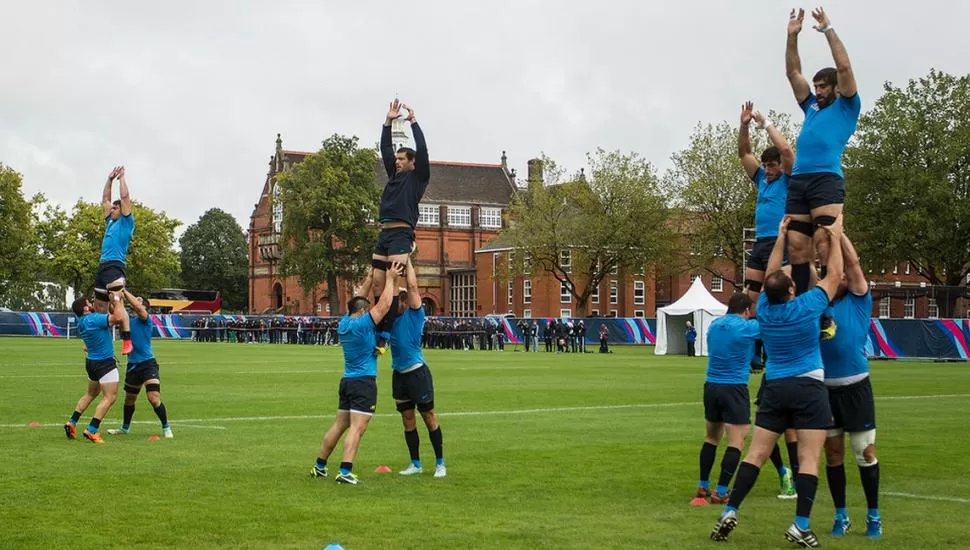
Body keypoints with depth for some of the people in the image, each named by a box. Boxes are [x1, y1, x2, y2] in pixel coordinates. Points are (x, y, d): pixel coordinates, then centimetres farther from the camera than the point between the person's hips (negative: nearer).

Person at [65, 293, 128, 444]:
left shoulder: (82, 322, 7)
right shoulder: (94, 319, -20)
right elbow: (119, 317, -28)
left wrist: (111, 303, 14)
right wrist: (117, 300, -14)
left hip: (91, 362, 9)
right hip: (105, 363, -9)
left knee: (91, 394, 26)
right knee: (110, 398, -5)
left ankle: (72, 423, 24)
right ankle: (91, 431, -12)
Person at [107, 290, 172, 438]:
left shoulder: (145, 319, -8)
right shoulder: (128, 320, 12)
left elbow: (137, 307, -25)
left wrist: (124, 291, -22)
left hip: (148, 363, -7)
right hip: (132, 365, 7)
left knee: (154, 399, -15)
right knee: (129, 399, 19)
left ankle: (166, 428, -1)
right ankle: (125, 427, 37)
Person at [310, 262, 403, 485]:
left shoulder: (344, 322, 9)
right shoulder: (363, 323, -12)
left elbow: (358, 302, 24)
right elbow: (384, 304, -10)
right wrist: (390, 279, 0)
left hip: (347, 381, 8)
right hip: (364, 382, -8)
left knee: (339, 425, 15)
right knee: (357, 428, -12)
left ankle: (320, 466, 20)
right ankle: (345, 472, -20)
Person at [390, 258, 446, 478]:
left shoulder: (414, 314, -6)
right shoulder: (391, 317, 9)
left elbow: (412, 286, -12)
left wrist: (407, 260, -5)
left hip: (417, 371, -6)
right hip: (399, 373, 6)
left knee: (429, 416, 0)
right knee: (407, 419, 9)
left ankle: (440, 463, 7)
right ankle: (415, 464, 16)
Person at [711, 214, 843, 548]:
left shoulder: (764, 309, 2)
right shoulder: (807, 307, -10)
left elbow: (771, 275, 18)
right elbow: (834, 275, 1)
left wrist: (780, 237, 22)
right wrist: (835, 237, 11)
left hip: (775, 388, 4)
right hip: (809, 389, -4)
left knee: (756, 454, 5)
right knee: (809, 459, -5)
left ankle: (730, 512, -2)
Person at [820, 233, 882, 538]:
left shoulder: (859, 301, 2)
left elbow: (852, 262, -6)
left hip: (855, 386, -3)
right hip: (824, 388, 3)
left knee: (865, 452, 0)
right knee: (833, 453, 8)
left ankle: (874, 516, 9)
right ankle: (841, 515, 16)